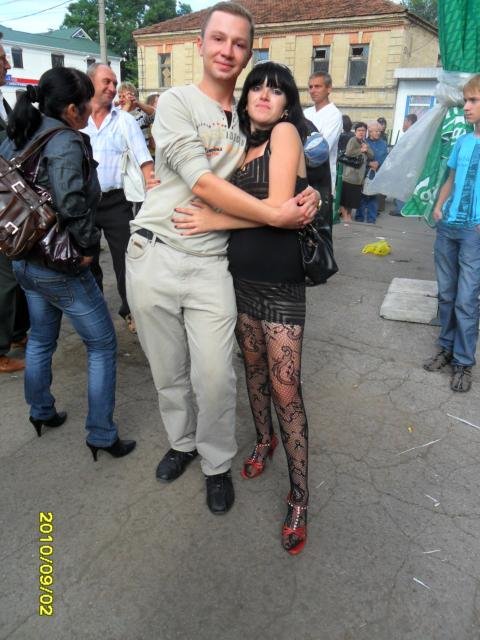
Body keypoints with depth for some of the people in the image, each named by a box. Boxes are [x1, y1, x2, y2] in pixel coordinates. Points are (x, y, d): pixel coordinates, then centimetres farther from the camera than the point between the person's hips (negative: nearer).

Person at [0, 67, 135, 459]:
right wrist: (88, 245, -16)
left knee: (41, 338, 25)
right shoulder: (66, 143, -18)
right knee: (102, 346, 5)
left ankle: (41, 412, 43)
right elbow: (71, 205, -30)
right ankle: (102, 435, 12)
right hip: (60, 265, -9)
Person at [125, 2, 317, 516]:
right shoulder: (176, 102, -1)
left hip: (210, 263, 2)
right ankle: (182, 442, 39)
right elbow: (202, 183, -14)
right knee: (168, 373, 12)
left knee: (215, 377, -2)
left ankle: (217, 465, 24)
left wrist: (306, 195, -8)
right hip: (154, 256, -1)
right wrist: (276, 216, -18)